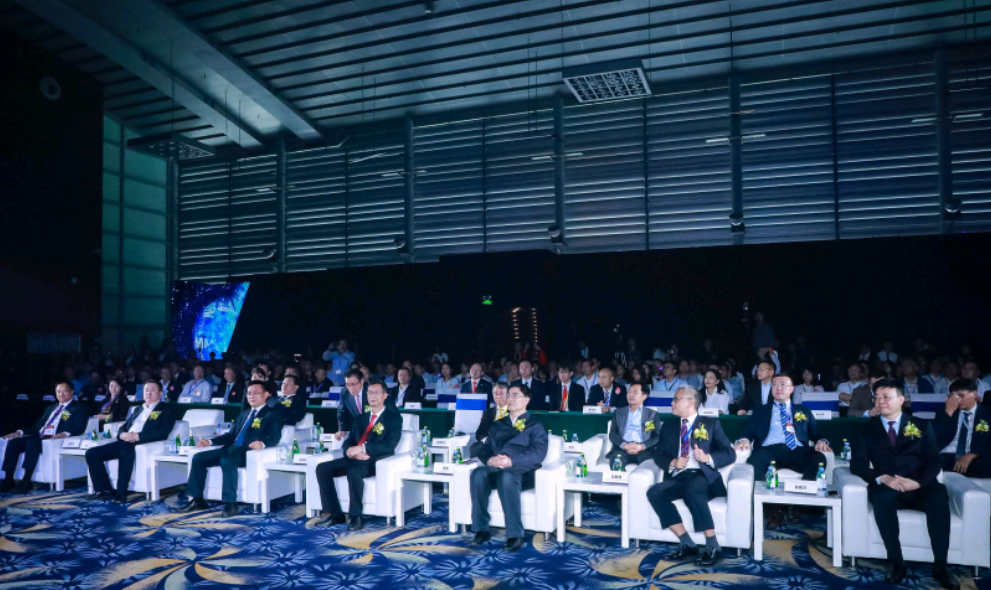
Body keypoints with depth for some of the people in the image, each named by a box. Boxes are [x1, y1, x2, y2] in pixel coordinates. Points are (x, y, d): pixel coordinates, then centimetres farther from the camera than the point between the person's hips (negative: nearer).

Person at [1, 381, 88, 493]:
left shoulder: (79, 408, 6)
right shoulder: (51, 408, 30)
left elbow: (79, 428, -10)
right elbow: (38, 425, 27)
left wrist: (66, 433, -29)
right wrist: (20, 432, 11)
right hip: (40, 438, 8)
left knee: (32, 442, -33)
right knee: (13, 442, -14)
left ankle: (26, 480, -33)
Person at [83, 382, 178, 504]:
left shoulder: (166, 410, 6)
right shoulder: (136, 409, 29)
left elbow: (163, 432, -8)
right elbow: (123, 427, 22)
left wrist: (138, 436, -18)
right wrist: (122, 434, -4)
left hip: (144, 444, -8)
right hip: (126, 442, 8)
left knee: (126, 451, -39)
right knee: (91, 453, -7)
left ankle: (121, 494, -32)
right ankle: (104, 490, -3)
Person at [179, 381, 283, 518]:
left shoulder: (273, 414, 5)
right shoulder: (244, 413, 29)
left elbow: (275, 437, -10)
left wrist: (262, 443, -32)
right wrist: (210, 442, 14)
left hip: (250, 452, -8)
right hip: (232, 449, 8)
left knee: (226, 460, -35)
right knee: (198, 457, -6)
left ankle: (231, 503, -29)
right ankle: (197, 500, -1)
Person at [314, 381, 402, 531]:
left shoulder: (394, 417, 3)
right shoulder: (361, 418, 22)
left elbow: (389, 445, -12)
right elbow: (348, 442, 15)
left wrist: (362, 448, -20)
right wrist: (350, 451, -10)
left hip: (377, 462, -6)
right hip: (355, 459, 7)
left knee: (353, 471, -37)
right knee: (322, 468, -13)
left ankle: (356, 516, -23)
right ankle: (334, 513, -10)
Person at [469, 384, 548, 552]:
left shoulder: (535, 426, 13)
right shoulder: (498, 425, 27)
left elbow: (538, 453, -5)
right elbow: (484, 449, 15)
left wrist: (512, 461, -21)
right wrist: (489, 459, -11)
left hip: (522, 471, -4)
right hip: (495, 469, 4)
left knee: (507, 476, -40)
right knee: (478, 473, -32)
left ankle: (515, 535, -35)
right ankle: (481, 530, -24)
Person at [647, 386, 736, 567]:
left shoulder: (711, 424, 14)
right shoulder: (669, 429, 24)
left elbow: (730, 454, 5)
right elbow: (658, 455, 14)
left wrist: (708, 457, -14)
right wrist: (672, 462, -8)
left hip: (702, 477, -4)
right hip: (677, 478, 4)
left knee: (692, 489, -38)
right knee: (654, 492, -27)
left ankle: (712, 546, -28)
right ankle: (687, 543, -21)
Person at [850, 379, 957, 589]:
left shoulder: (921, 427, 13)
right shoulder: (866, 430, 11)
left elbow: (933, 463, 3)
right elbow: (858, 465, 0)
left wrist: (918, 481, -18)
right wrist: (883, 478, -20)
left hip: (919, 488, 1)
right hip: (887, 489, -1)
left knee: (939, 497, -32)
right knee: (882, 497, -35)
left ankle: (940, 566, -23)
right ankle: (896, 562, -23)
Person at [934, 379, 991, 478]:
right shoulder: (945, 413, 15)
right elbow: (934, 438, -1)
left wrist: (970, 455, -16)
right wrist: (949, 412, -6)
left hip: (974, 461, 1)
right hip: (946, 459, -1)